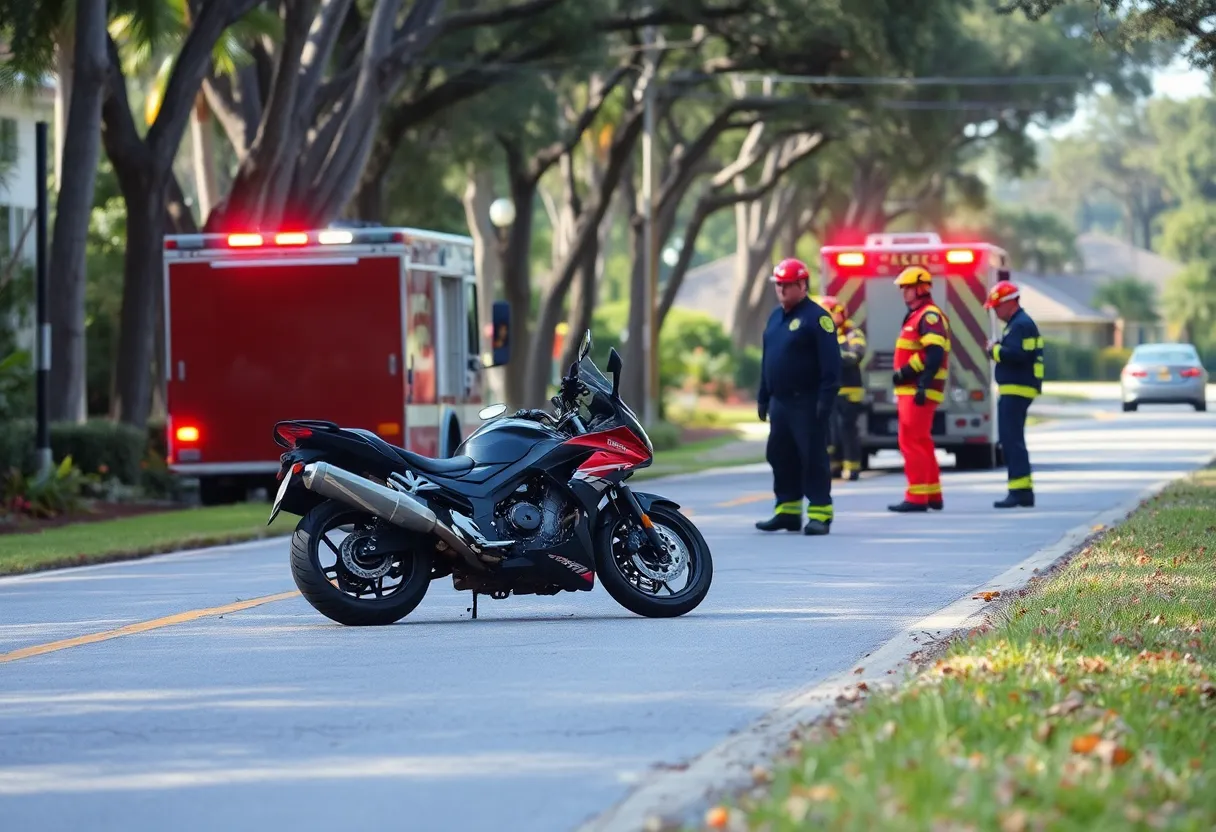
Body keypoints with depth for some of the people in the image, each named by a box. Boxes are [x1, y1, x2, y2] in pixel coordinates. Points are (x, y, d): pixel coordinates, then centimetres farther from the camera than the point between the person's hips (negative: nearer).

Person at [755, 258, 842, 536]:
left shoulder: (816, 317, -9)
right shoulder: (775, 317, 16)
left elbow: (830, 362, -15)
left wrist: (826, 398, -21)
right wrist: (763, 397, 17)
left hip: (806, 403, -8)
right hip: (780, 402, 8)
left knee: (813, 457, -6)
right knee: (780, 457, 10)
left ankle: (820, 514, -4)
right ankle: (787, 511, 17)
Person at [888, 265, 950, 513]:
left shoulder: (929, 316, -13)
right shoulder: (916, 316, 20)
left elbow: (934, 354, -23)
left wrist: (923, 386, -27)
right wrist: (902, 376, 18)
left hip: (919, 390, -11)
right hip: (910, 389, 11)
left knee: (912, 442, -10)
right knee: (921, 443, 14)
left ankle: (917, 497, -10)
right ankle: (933, 495, 20)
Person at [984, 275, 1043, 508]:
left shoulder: (1022, 324, -13)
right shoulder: (1017, 323, 21)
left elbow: (1019, 355, -25)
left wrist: (995, 350, -12)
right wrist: (997, 350, 3)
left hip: (1016, 390, -11)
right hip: (1013, 390, 11)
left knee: (1012, 440, -12)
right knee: (1011, 440, 14)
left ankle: (1019, 490, -14)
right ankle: (1024, 490, 18)